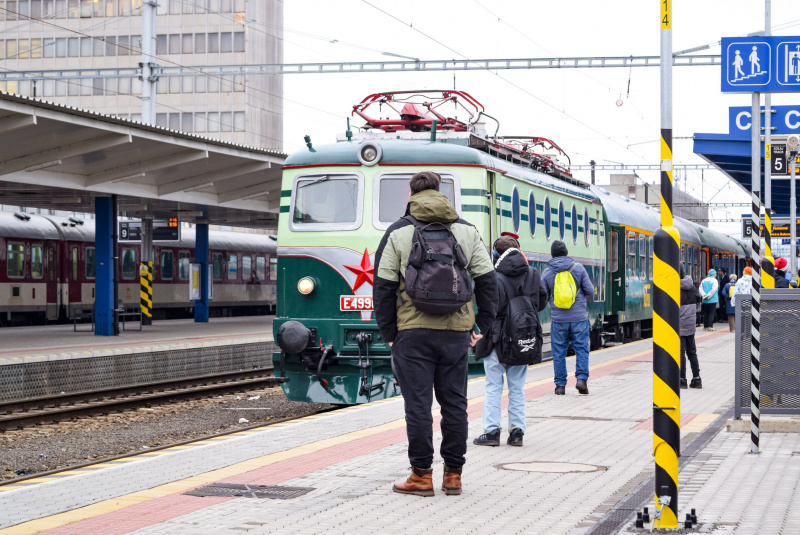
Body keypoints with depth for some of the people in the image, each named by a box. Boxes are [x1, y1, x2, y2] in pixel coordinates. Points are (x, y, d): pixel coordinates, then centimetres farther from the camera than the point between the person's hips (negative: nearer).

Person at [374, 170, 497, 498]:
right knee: (454, 402, 9)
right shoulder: (467, 231, 8)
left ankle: (422, 475, 3)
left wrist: (388, 333, 4)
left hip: (413, 332, -2)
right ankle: (453, 474, 12)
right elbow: (487, 281, 6)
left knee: (418, 403, 1)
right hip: (456, 332, 2)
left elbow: (383, 287, -2)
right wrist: (483, 325, 12)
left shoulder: (398, 233, 1)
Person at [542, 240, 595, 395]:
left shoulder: (547, 272, 0)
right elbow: (590, 291, 1)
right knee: (581, 349, 6)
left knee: (559, 353, 7)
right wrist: (586, 298, 23)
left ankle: (560, 385, 8)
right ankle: (581, 378, -6)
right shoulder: (578, 268, 0)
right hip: (579, 317, 0)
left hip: (558, 319, 1)